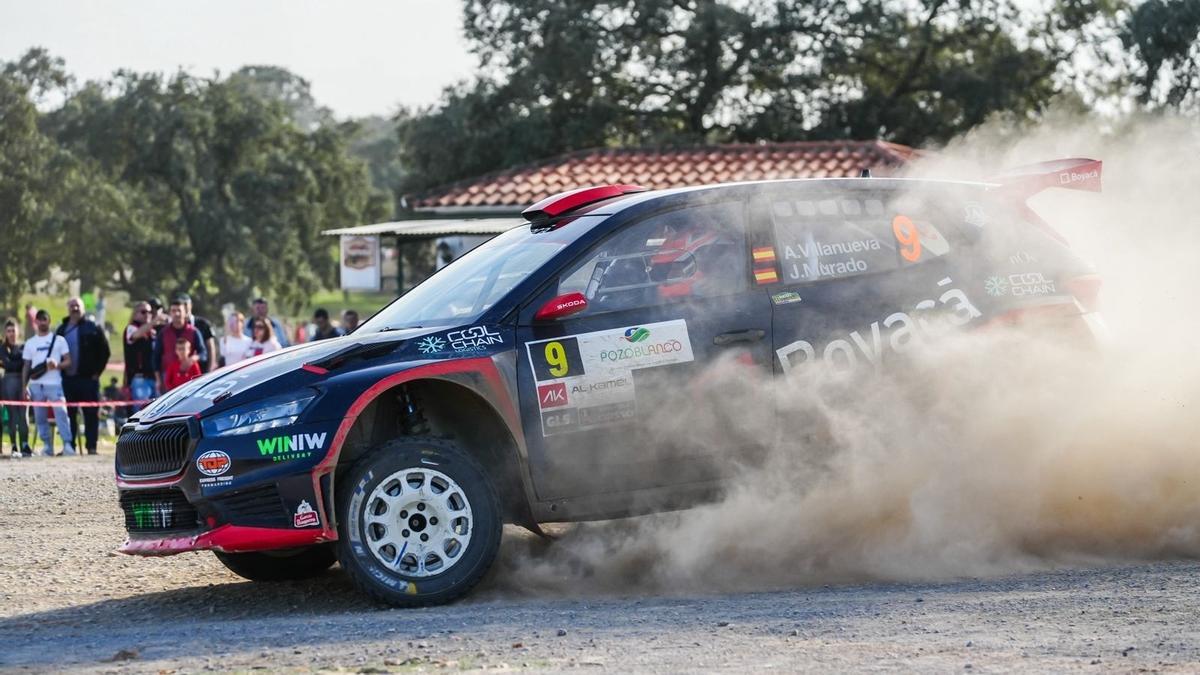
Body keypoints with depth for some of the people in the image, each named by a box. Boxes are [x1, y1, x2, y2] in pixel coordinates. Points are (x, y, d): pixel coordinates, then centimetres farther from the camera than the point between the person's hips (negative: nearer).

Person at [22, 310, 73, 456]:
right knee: (40, 417, 1)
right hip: (36, 385, 3)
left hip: (54, 384, -3)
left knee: (61, 413, -16)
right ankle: (47, 445, 6)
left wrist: (57, 365, -16)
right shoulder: (30, 343, 15)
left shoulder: (59, 340, 9)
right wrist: (24, 387, 6)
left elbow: (68, 361, 5)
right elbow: (26, 366, 15)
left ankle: (67, 444, -19)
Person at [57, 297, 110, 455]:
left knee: (91, 414, -4)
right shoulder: (62, 329, 13)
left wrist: (96, 372, -5)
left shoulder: (92, 328, 2)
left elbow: (104, 351, 0)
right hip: (67, 379, 4)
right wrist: (59, 371, 6)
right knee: (68, 414, 5)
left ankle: (91, 446, -1)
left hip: (88, 378, -3)